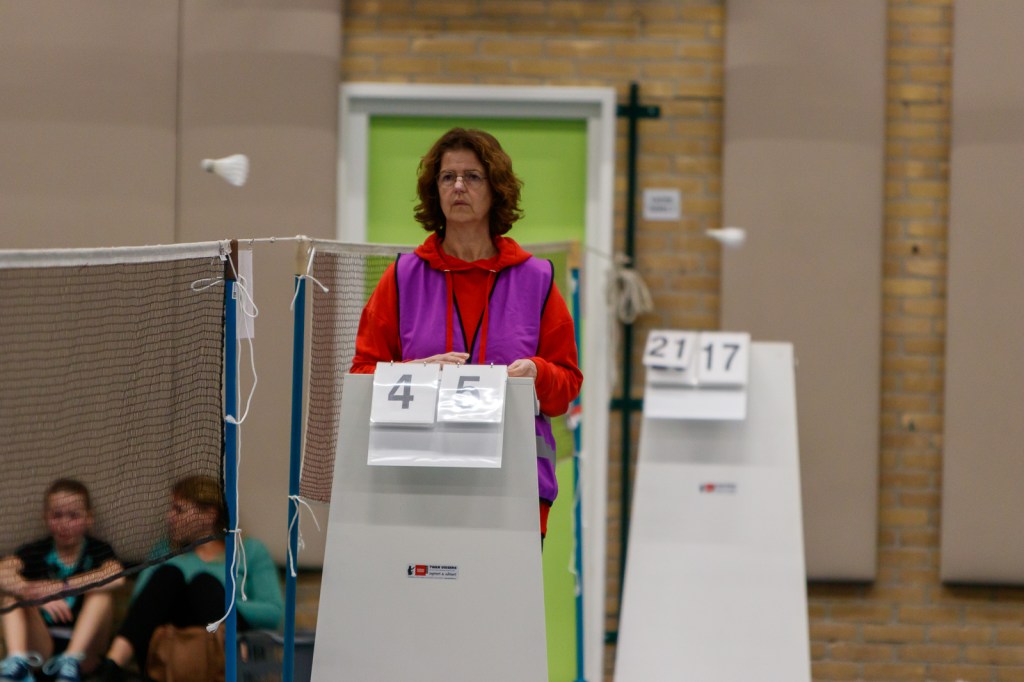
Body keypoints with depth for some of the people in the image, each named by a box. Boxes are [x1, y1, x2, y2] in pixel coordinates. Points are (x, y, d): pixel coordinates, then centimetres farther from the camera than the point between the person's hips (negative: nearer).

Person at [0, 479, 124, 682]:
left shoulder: (98, 550, 2)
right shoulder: (35, 552, 5)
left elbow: (116, 576, -24)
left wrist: (61, 587, -32)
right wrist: (39, 596, -38)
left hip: (85, 646, -1)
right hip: (41, 647, 1)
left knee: (100, 592, -20)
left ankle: (71, 662, -36)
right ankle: (17, 660, -38)